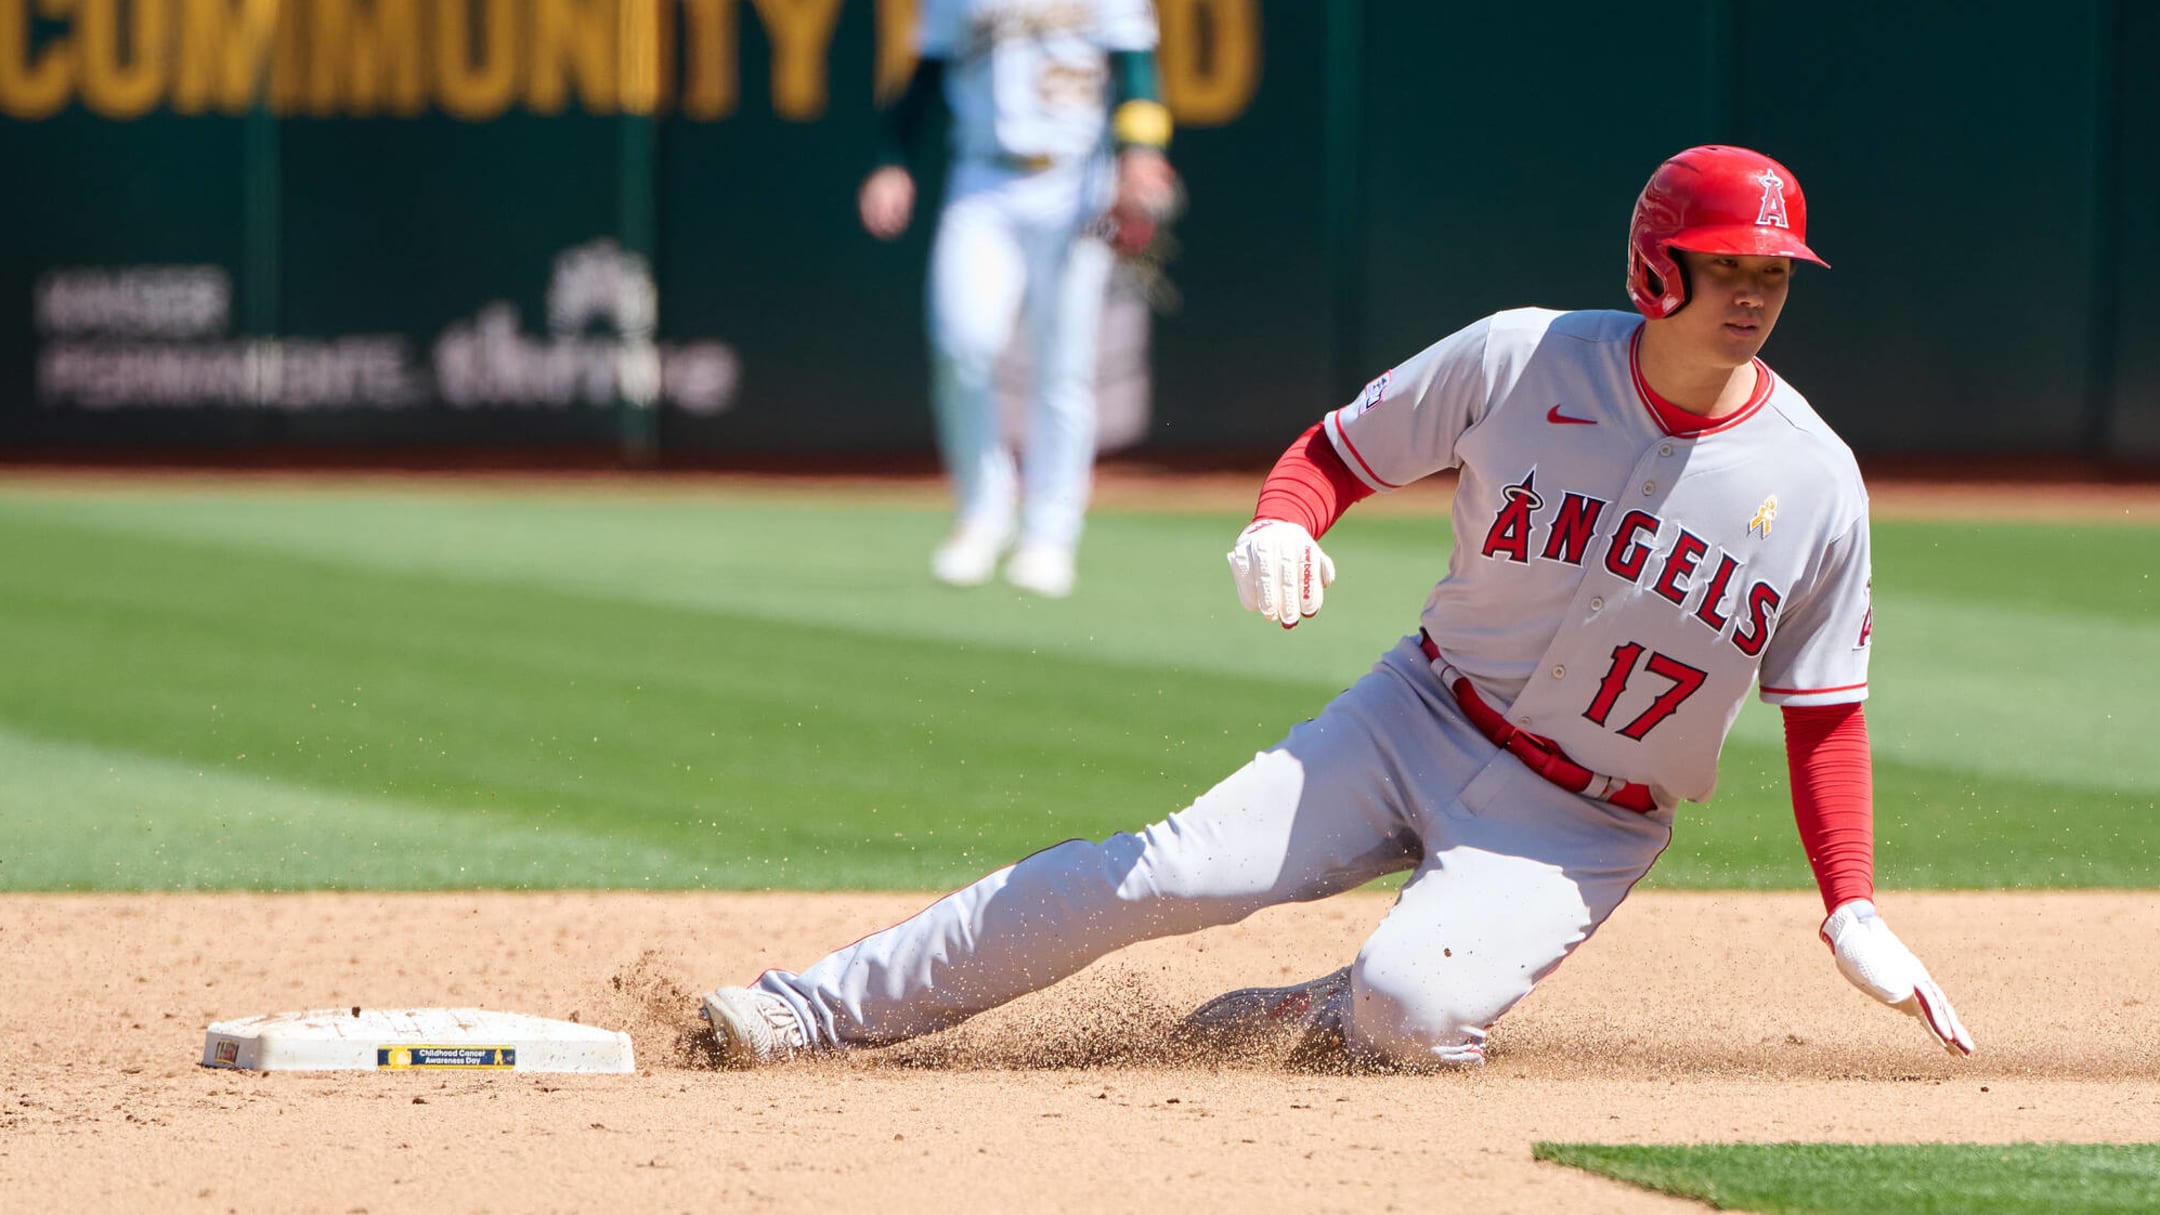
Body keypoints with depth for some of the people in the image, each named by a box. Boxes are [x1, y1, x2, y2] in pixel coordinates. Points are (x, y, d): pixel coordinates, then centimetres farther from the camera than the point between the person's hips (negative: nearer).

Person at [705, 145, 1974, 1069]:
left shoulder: (1815, 485, -10)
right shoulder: (1521, 361, -10)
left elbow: (1826, 712, 0)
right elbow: (1340, 448, 3)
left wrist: (1856, 913, -7)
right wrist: (1283, 525, -20)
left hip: (1578, 833, -1)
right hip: (1420, 719, 1)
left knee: (1410, 1005, -30)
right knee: (1166, 871, -17)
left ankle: (1311, 1025, 6)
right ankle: (818, 1010, -11)